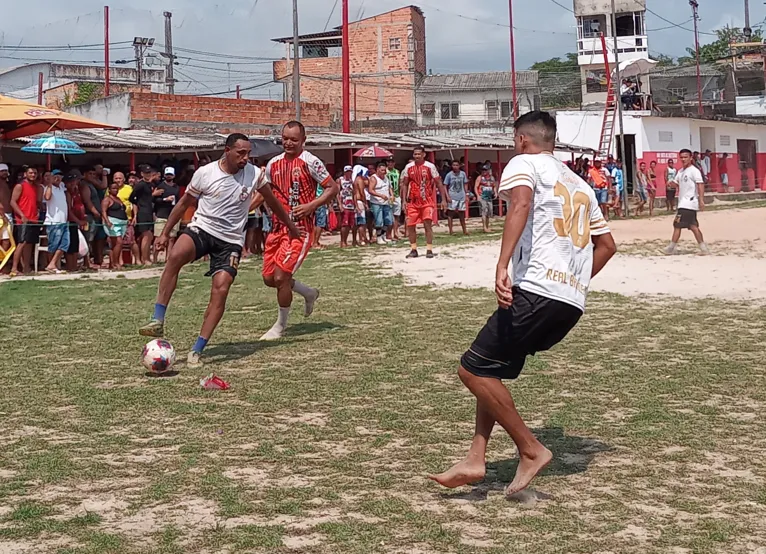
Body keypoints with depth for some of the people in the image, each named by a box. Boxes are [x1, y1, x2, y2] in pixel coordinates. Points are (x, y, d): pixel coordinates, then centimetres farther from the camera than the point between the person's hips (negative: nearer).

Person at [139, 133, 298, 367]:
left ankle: (197, 351, -8)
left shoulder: (254, 174, -3)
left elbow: (271, 200, 15)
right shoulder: (205, 173, -7)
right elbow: (184, 203, 7)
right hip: (202, 228, -1)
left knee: (221, 290, -16)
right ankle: (158, 320, -28)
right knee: (176, 255, -33)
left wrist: (290, 225, 25)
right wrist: (165, 233, 9)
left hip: (231, 240, 1)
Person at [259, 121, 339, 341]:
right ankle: (309, 293, 32)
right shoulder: (274, 164, 10)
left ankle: (281, 325, 10)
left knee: (281, 276, -11)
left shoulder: (309, 162, -9)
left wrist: (311, 206, -19)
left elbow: (333, 188, -8)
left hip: (300, 228, -7)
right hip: (279, 226, 7)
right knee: (269, 278, 7)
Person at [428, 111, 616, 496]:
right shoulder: (580, 185, 27)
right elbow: (607, 245, 29)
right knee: (491, 369, 18)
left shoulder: (524, 163, 5)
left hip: (537, 291, -9)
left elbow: (521, 204, -18)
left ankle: (531, 451, 1)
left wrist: (502, 266, -28)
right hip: (573, 302, 9)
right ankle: (476, 459, 11)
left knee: (474, 370, -2)